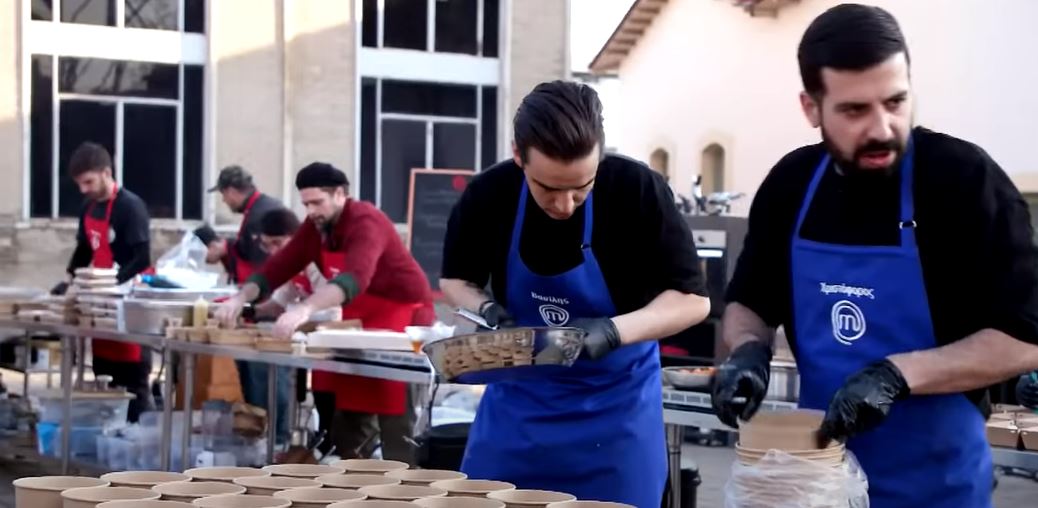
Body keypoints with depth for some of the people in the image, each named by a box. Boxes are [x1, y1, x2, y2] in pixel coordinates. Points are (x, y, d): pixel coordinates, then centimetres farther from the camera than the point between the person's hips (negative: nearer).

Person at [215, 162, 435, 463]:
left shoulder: (365, 223, -25)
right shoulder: (315, 227, 0)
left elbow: (355, 278, -43)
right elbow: (279, 267, -3)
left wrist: (305, 309, -56)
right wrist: (241, 298, -20)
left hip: (402, 316, -8)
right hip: (360, 320, 8)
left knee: (393, 412, -11)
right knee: (350, 411, 10)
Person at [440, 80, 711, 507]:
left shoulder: (638, 191, -20)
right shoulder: (488, 195, -13)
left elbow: (691, 299, -15)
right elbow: (455, 280, 5)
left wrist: (613, 330, -30)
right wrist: (487, 310, -17)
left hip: (616, 408, -2)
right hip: (517, 401, 3)